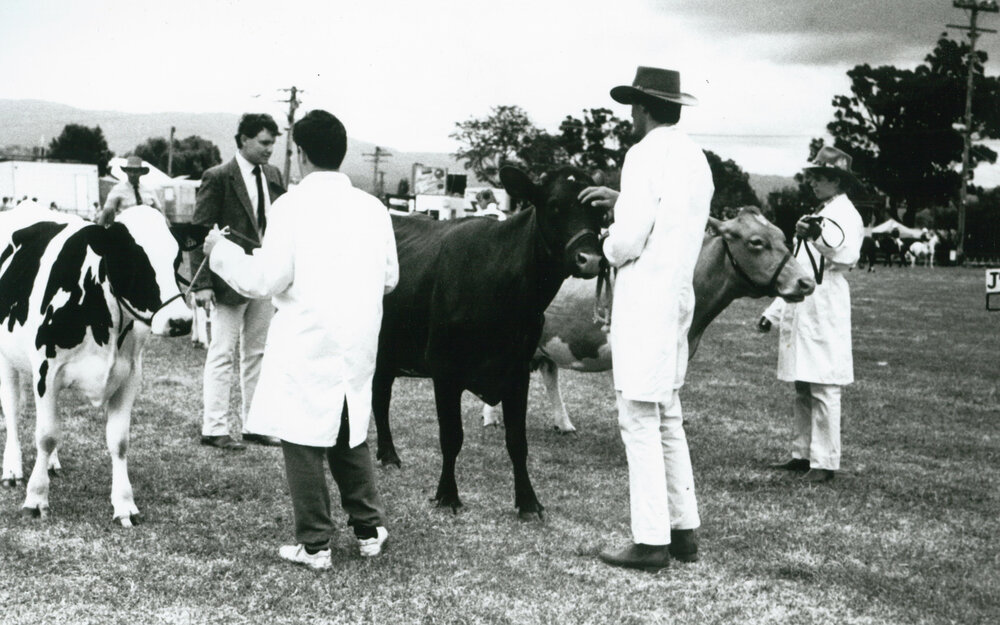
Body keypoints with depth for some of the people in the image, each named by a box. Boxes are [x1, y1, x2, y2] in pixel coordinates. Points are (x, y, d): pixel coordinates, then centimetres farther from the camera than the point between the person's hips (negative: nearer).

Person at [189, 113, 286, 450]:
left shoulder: (273, 176, 8)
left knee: (257, 354, 11)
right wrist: (202, 283, -15)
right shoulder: (217, 178, -9)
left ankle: (254, 426, 19)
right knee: (222, 355, 1)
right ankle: (214, 429, 8)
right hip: (230, 280, -6)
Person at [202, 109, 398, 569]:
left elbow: (265, 280, -13)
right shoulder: (372, 208, 3)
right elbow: (389, 278, 11)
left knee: (303, 440, 4)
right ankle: (369, 528, 26)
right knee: (351, 435, 20)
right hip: (359, 343, 5)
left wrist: (221, 251, 2)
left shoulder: (293, 205, -12)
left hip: (306, 340, -5)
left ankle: (315, 544, 9)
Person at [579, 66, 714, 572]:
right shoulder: (695, 157, 13)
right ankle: (684, 530, 20)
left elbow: (629, 240, -18)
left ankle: (651, 542, -2)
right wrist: (623, 202, 22)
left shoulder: (646, 155, -14)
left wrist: (610, 249, 3)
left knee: (640, 423, -4)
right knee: (668, 419, 16)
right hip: (677, 299, 9)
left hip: (643, 300, -9)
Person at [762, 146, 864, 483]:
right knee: (802, 391, 12)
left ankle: (825, 462, -7)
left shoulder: (845, 215, -5)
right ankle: (802, 455, 19)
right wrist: (774, 312, 24)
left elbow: (848, 255, -26)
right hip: (800, 316, 9)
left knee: (823, 390, -9)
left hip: (825, 315, -9)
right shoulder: (818, 215, 23)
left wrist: (819, 237, -44)